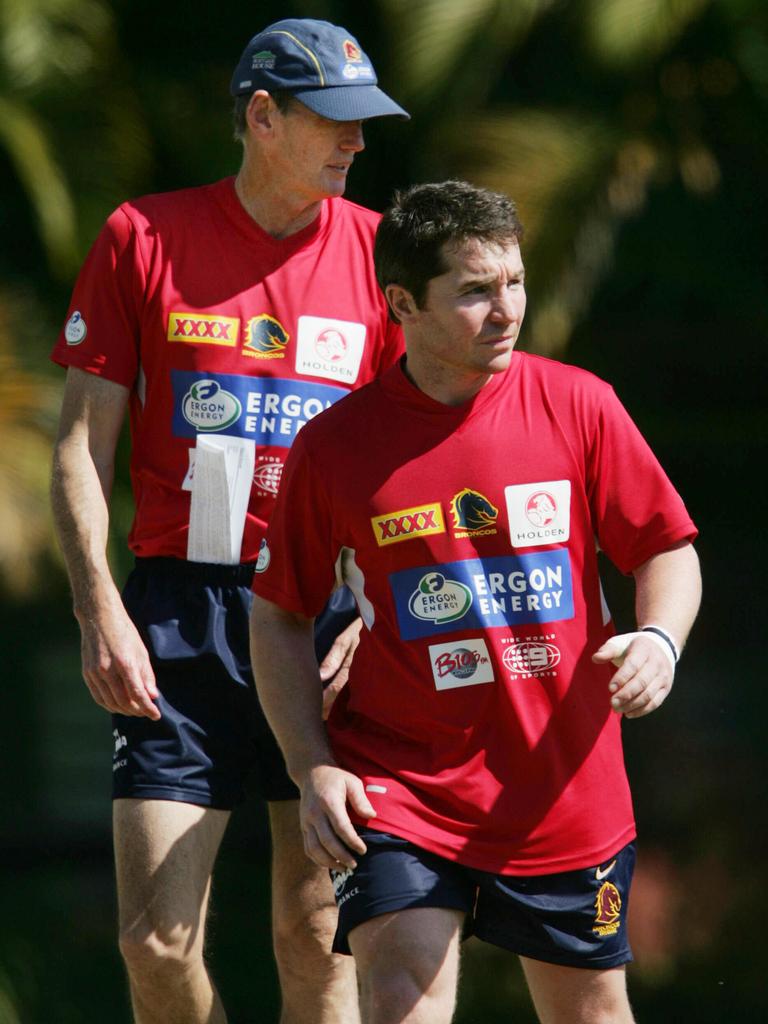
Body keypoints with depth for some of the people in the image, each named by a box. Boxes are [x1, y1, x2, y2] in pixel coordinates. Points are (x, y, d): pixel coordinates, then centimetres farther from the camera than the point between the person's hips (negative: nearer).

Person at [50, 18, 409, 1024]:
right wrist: (99, 608, -6)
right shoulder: (143, 237, 4)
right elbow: (82, 443, 5)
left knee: (318, 936, -1)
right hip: (181, 625, -1)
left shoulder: (376, 250, 7)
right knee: (157, 941, -7)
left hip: (332, 613, 1)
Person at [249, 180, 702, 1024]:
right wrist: (312, 768, -5)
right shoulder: (334, 447, -4)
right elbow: (278, 615, 5)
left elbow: (667, 550, 7)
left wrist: (658, 638, -16)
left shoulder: (578, 406, -1)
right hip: (399, 786, -2)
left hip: (565, 789, 2)